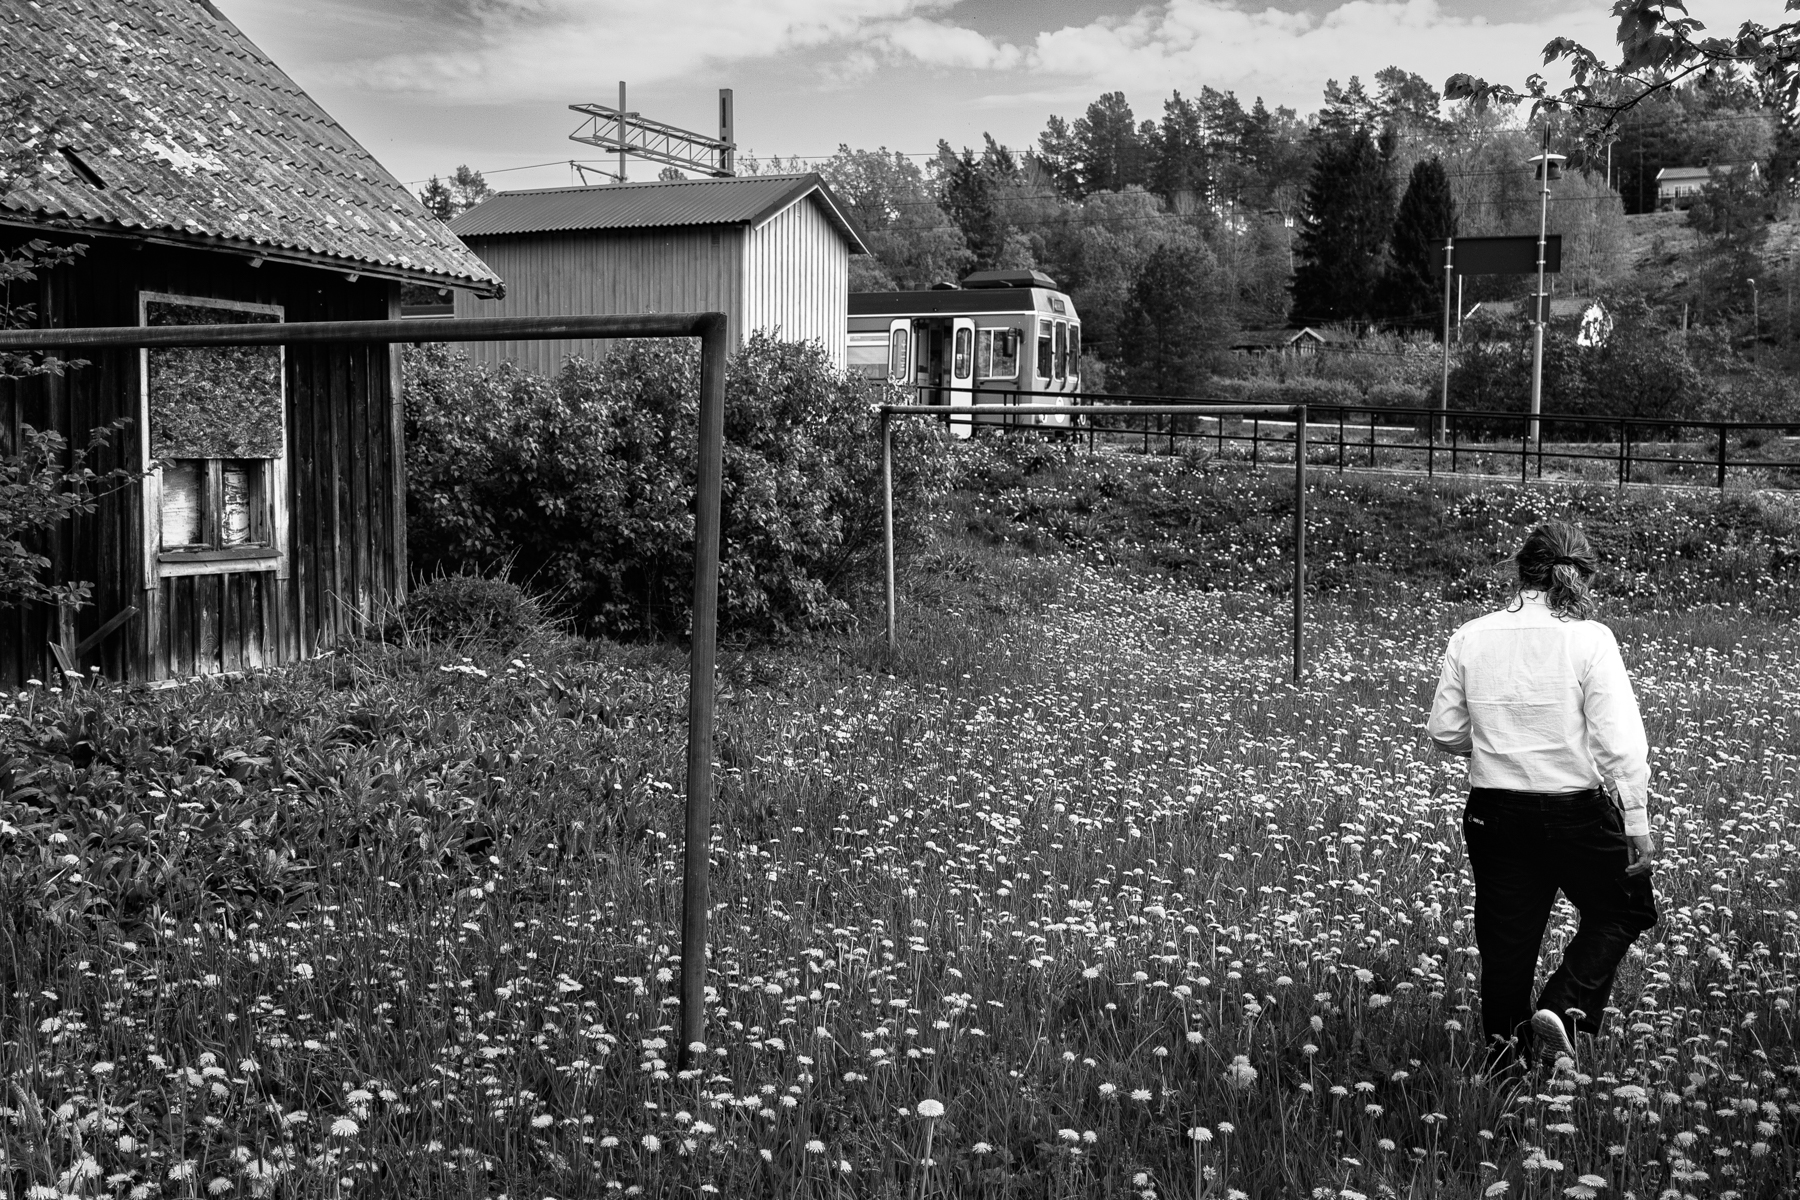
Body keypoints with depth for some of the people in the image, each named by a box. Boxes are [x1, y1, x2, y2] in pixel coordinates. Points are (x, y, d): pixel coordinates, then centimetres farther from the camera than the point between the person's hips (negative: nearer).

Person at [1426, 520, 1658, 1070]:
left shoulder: (1470, 637, -1)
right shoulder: (1590, 639, -11)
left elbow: (1444, 730, 3)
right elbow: (1619, 742, -13)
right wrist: (1638, 825, -7)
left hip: (1493, 811, 4)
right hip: (1578, 811, -3)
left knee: (1506, 937, 13)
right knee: (1622, 910, 19)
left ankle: (1504, 1053, 21)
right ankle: (1565, 1007, 1)